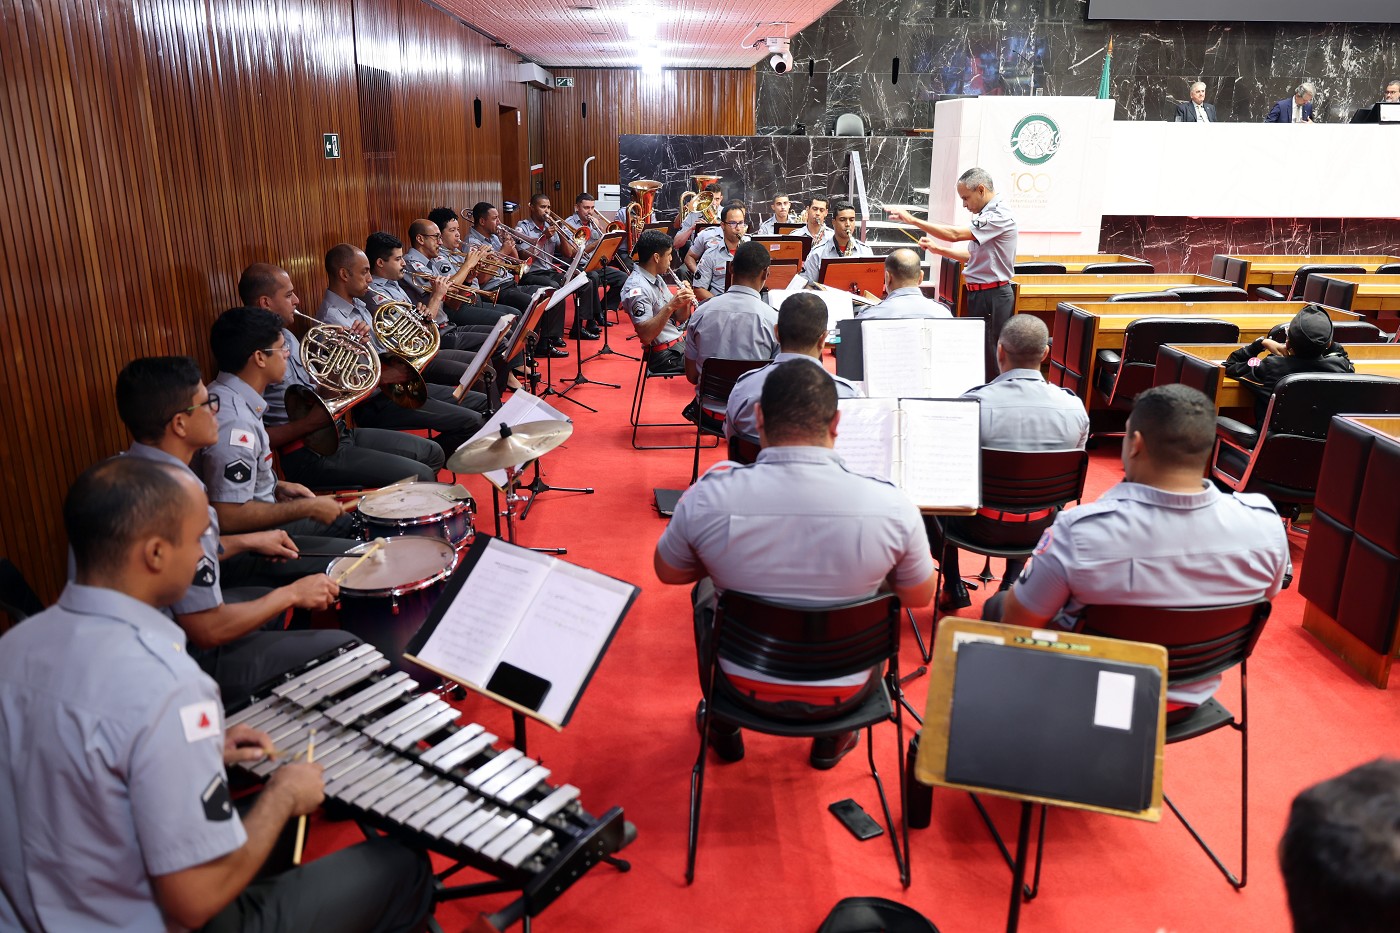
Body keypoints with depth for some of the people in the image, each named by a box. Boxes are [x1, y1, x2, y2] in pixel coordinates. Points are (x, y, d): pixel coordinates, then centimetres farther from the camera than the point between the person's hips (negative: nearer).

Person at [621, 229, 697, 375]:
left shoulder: (656, 279, 12)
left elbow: (679, 318, 15)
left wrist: (686, 301, -6)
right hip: (665, 356, -9)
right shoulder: (637, 288, -18)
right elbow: (645, 335, -26)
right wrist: (670, 306, -31)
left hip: (679, 344, 9)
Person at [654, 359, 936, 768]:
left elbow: (666, 572, -2)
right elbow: (919, 597, -4)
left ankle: (724, 731, 47)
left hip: (745, 688, 0)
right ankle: (832, 740, 43)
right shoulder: (892, 507, -22)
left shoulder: (706, 499, -22)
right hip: (843, 695, 0)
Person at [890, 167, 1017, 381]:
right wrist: (937, 249, 9)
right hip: (980, 293, 10)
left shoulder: (999, 216, -17)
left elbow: (955, 234, -25)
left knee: (990, 358, -6)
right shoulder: (987, 215, 15)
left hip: (993, 296, -10)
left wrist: (913, 220, -22)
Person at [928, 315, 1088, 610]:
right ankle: (1012, 583, 35)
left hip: (981, 527, -3)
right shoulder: (1074, 406, -12)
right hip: (1041, 528, 4)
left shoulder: (973, 402, -22)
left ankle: (953, 587, 29)